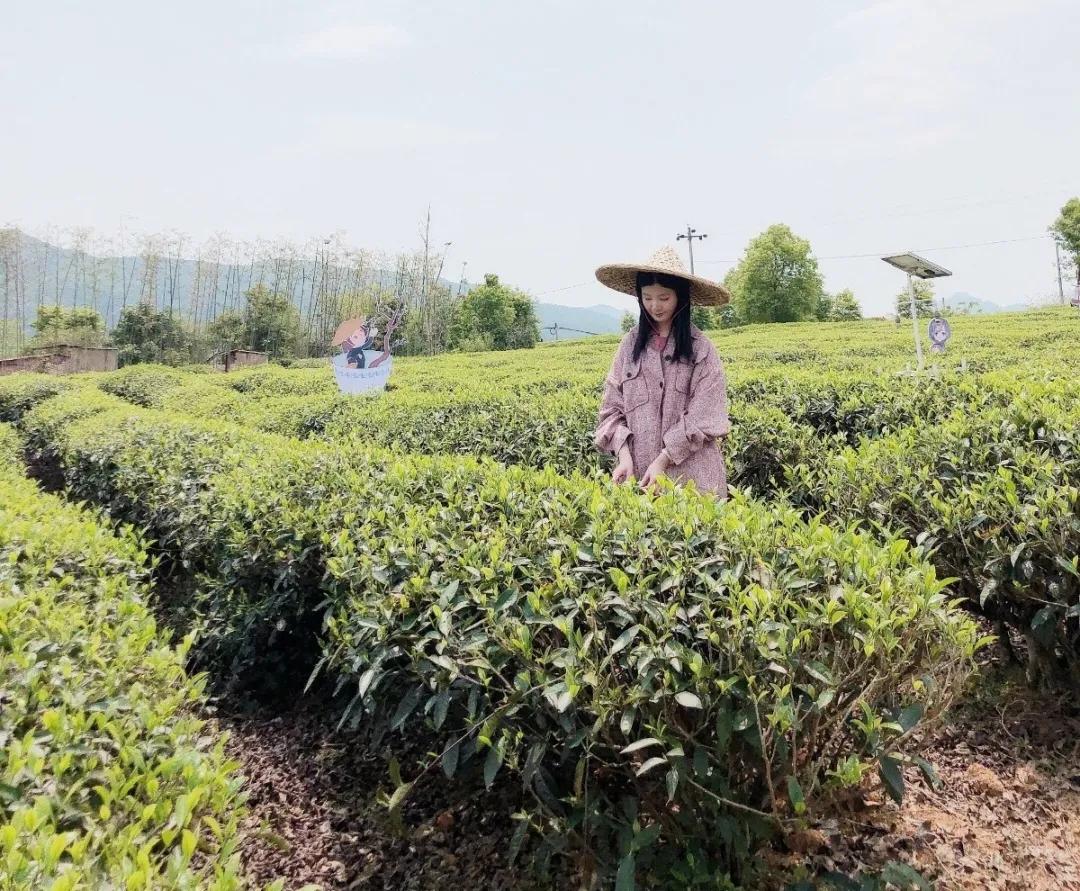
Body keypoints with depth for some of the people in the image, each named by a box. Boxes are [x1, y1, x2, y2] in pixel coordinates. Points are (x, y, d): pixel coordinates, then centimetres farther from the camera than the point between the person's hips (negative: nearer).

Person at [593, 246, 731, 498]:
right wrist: (624, 456, -11)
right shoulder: (631, 343, 6)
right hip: (638, 469, 2)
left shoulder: (700, 347, -2)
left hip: (692, 472, -2)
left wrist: (663, 460, -15)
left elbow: (703, 416, -8)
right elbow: (612, 408, 4)